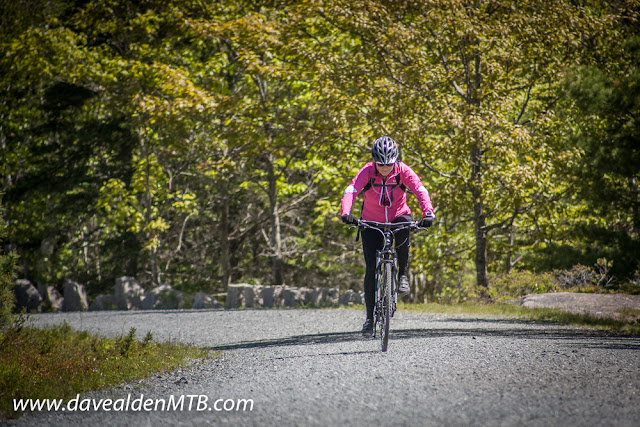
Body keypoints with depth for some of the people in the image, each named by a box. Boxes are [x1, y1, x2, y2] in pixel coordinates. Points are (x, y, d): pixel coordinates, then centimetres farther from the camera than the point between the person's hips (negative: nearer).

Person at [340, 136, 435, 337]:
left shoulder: (403, 171, -16)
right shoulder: (367, 172, -18)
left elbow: (420, 191, -28)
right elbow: (351, 191, -32)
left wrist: (428, 213, -46)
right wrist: (345, 213, -51)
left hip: (397, 216, 0)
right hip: (372, 222, 0)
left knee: (404, 227, -37)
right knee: (371, 269, -10)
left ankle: (403, 275, -18)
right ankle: (370, 316, 3)